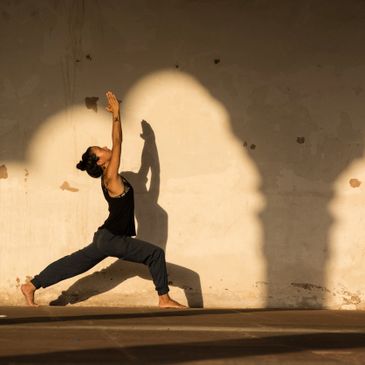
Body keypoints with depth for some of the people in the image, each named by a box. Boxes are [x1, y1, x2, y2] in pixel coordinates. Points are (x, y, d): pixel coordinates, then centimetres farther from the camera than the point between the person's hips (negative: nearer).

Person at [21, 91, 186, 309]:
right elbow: (118, 142, -20)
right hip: (112, 239, -9)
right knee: (156, 254, -11)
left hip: (106, 237, 9)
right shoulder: (111, 178, -18)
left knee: (74, 264, 15)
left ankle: (31, 287, 19)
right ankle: (164, 299, -11)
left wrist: (116, 115, 11)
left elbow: (116, 144, 12)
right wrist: (116, 113, -15)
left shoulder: (108, 175, 6)